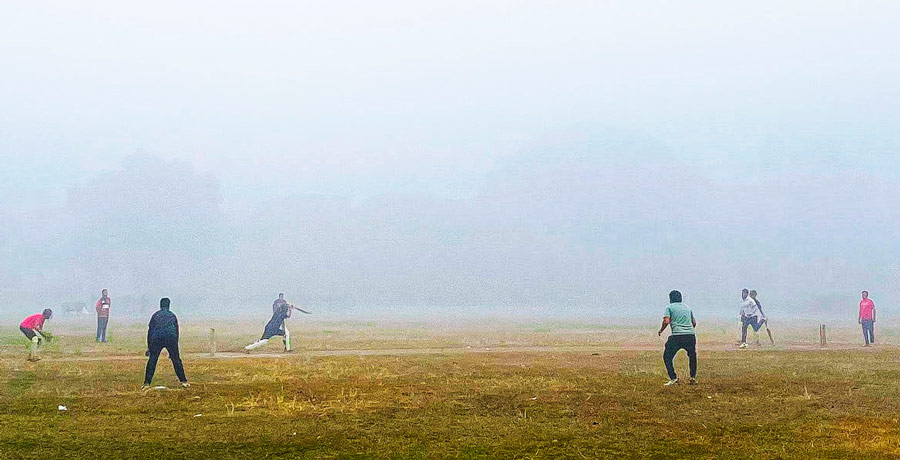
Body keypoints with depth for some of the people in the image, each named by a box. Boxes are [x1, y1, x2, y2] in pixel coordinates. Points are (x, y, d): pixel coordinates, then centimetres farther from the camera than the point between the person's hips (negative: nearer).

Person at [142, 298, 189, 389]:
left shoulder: (155, 315, 18)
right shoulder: (173, 316, 22)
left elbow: (150, 331, 14)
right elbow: (176, 331, 23)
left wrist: (149, 347, 17)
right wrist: (174, 348, 28)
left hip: (157, 338, -1)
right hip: (171, 337, 1)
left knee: (152, 360, 3)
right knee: (176, 360, 10)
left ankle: (147, 383, -3)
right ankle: (183, 381, 10)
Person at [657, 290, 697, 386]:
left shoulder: (669, 307, 6)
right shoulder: (688, 308, 20)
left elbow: (666, 321, -8)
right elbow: (694, 323, 22)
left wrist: (661, 330, 7)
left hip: (676, 336, -4)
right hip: (690, 335, 4)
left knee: (667, 357, 7)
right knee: (692, 356, 24)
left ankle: (673, 378, -3)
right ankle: (693, 378, 22)